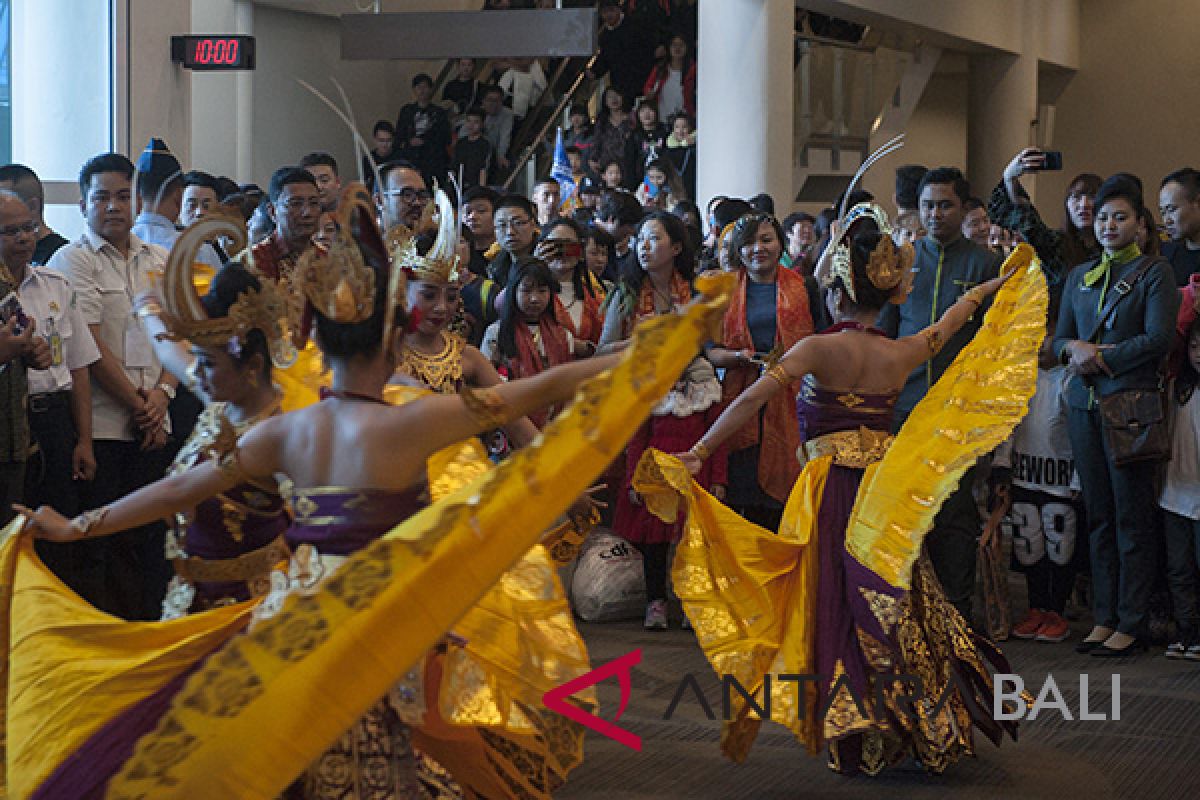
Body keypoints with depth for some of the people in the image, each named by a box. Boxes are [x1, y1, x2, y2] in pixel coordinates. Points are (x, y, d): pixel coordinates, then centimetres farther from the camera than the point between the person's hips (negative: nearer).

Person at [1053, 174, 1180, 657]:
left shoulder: (1154, 272, 0)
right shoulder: (1079, 276, 16)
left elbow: (1159, 339, -10)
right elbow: (1059, 336, 15)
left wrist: (1098, 358, -10)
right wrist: (1074, 349, -8)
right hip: (1083, 405, 5)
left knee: (1132, 517, -3)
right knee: (1098, 516, 7)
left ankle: (1130, 625, 1)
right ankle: (1103, 618, 13)